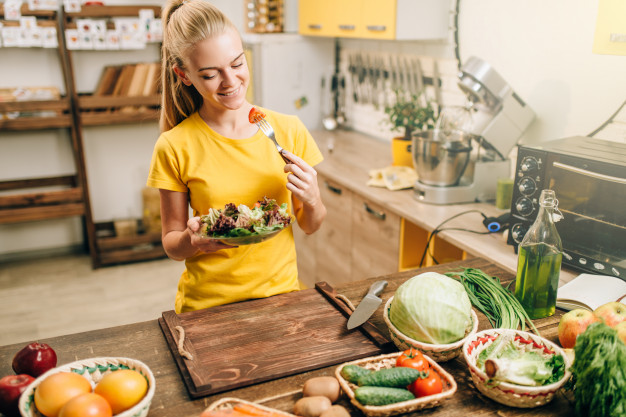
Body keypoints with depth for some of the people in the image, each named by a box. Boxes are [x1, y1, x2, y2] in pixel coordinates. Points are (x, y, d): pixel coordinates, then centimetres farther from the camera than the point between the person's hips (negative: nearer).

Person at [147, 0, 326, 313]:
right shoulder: (175, 147, -12)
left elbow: (310, 227, 2)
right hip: (207, 305, -1)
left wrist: (311, 201, -18)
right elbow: (172, 246, -3)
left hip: (281, 292, 2)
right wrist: (192, 239, -24)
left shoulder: (288, 130, -6)